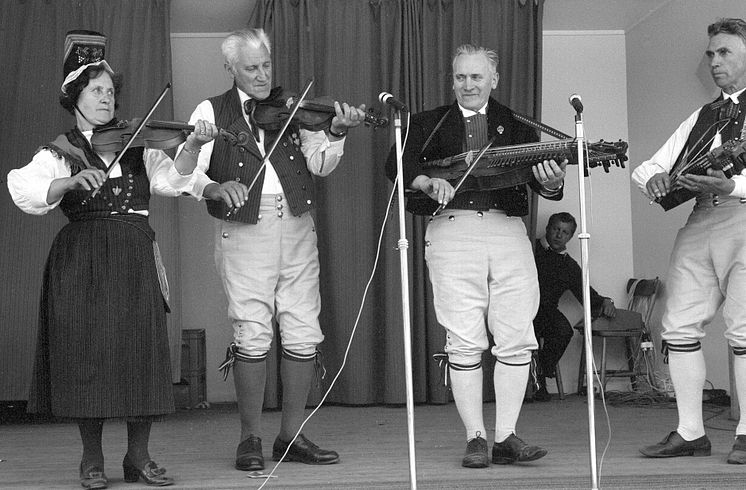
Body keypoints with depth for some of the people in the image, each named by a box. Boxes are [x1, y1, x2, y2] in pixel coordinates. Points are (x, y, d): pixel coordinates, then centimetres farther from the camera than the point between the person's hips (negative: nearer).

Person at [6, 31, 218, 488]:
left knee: (141, 351, 0)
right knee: (88, 352, -2)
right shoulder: (60, 150, 4)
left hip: (135, 261, 2)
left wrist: (192, 148, -17)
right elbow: (27, 191, -12)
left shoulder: (138, 145, 12)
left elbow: (173, 181, -1)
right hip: (82, 260, -2)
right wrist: (72, 181, -27)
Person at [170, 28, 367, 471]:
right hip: (244, 231, -3)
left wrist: (336, 133, -15)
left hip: (297, 228, 3)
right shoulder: (212, 112, 7)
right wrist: (215, 188, -23)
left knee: (303, 333, 1)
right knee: (253, 334, -6)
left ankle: (292, 435, 13)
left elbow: (320, 166, 3)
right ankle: (251, 439, 7)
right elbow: (186, 171, -3)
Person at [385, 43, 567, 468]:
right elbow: (397, 162, -2)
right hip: (452, 231, -1)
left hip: (508, 231, 2)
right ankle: (476, 439, 4)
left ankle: (506, 437, 6)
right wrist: (429, 182, -22)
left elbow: (536, 175, 4)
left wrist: (551, 183, -19)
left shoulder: (515, 125, 15)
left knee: (518, 339, -2)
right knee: (465, 343, -3)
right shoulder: (429, 124, 13)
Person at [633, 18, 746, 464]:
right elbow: (647, 166, 22)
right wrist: (654, 179, -1)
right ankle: (691, 433, 5)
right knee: (680, 325, -1)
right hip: (700, 222, 6)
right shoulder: (701, 117, 25)